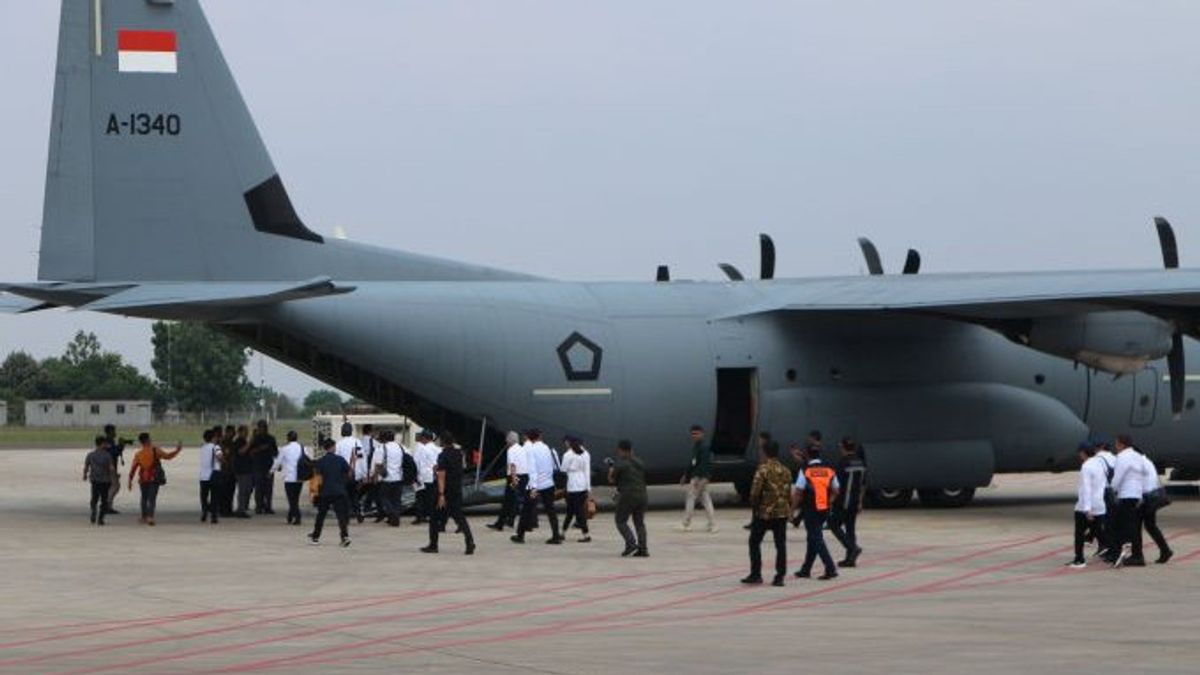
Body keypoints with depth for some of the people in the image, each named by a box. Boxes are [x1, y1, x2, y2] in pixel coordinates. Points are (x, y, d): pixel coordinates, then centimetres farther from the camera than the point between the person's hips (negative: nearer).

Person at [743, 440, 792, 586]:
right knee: (780, 545, 5)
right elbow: (788, 493, 9)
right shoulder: (785, 471, 7)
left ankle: (756, 574, 10)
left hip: (764, 512, -5)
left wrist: (754, 507, 1)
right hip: (782, 512, 5)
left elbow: (755, 492, -15)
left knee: (755, 542, 10)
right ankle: (780, 577, 2)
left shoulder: (763, 470, -11)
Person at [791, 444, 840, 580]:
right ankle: (805, 570, 25)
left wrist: (792, 508, -2)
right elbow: (835, 491, 8)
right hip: (825, 510, 6)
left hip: (811, 510, -6)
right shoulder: (829, 471, 6)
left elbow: (798, 493, -11)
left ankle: (830, 569, -13)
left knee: (816, 540, -2)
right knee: (813, 538, 17)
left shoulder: (805, 471, -9)